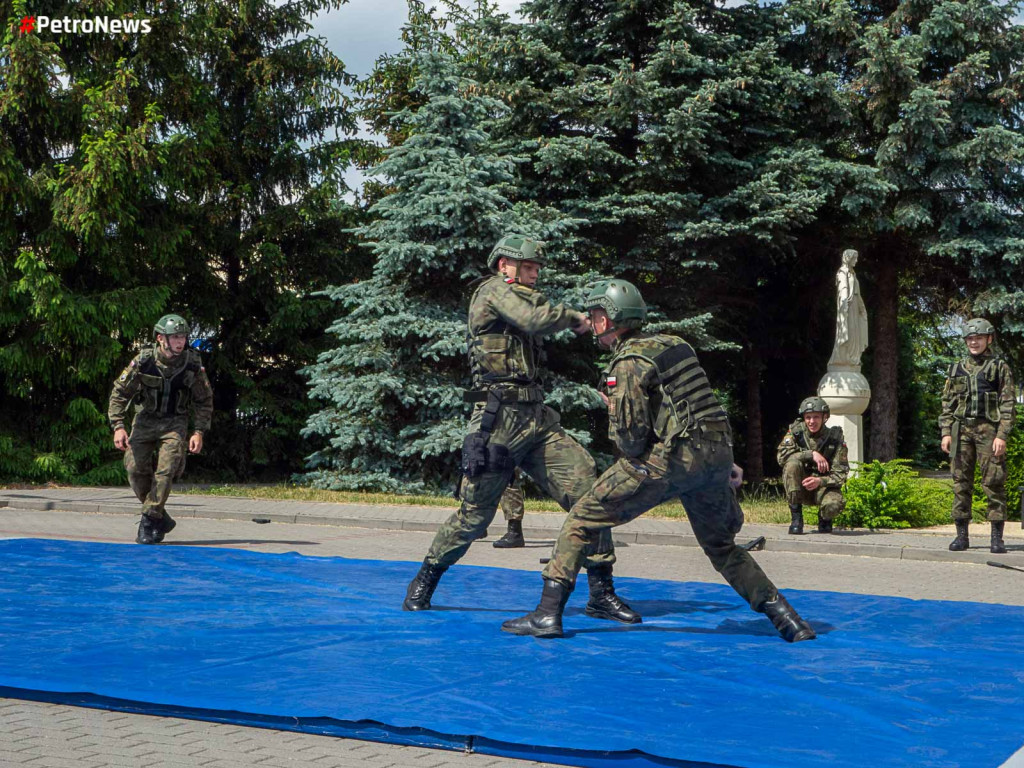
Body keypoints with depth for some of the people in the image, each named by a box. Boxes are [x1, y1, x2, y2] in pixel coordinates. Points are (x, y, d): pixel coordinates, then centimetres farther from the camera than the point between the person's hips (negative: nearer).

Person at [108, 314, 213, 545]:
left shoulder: (193, 364, -12)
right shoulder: (143, 361, -16)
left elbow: (204, 401, 0)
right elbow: (120, 392, -8)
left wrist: (199, 432, -9)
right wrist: (118, 426, -18)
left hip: (175, 422, -1)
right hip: (146, 419, 1)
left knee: (166, 469, -19)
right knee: (136, 468, -11)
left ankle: (149, 521, -9)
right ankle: (161, 518, 7)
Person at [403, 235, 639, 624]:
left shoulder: (517, 298, 24)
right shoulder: (494, 289, -4)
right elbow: (536, 318, -18)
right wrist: (575, 317, -4)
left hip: (537, 420, 8)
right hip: (499, 421, -8)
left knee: (588, 490, -5)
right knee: (475, 515, 0)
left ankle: (601, 593, 0)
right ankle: (423, 583, 22)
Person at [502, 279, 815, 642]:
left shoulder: (629, 362, -9)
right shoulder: (672, 344, 16)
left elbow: (632, 442, -13)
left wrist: (613, 410, 8)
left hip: (668, 461, -8)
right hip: (716, 453, 8)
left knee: (581, 520, 3)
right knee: (721, 546, 24)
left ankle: (547, 614, -1)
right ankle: (787, 618, 13)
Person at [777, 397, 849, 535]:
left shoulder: (835, 437, -9)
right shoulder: (796, 431, -6)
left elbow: (841, 474, -13)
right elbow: (781, 455, -21)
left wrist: (819, 481, -31)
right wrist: (812, 454, -28)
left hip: (824, 484, -1)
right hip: (799, 487, 1)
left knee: (833, 506, -35)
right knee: (792, 463, -30)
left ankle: (824, 518, 8)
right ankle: (796, 518, -18)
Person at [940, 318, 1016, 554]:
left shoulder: (1000, 367, 4)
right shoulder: (957, 368, 15)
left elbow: (1007, 405, -1)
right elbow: (947, 403, 15)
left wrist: (1002, 436, -11)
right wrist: (946, 432, 4)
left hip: (988, 428, -3)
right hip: (961, 429, 3)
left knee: (994, 483, -5)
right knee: (961, 483, 2)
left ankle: (997, 538, -2)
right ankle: (961, 535, 7)